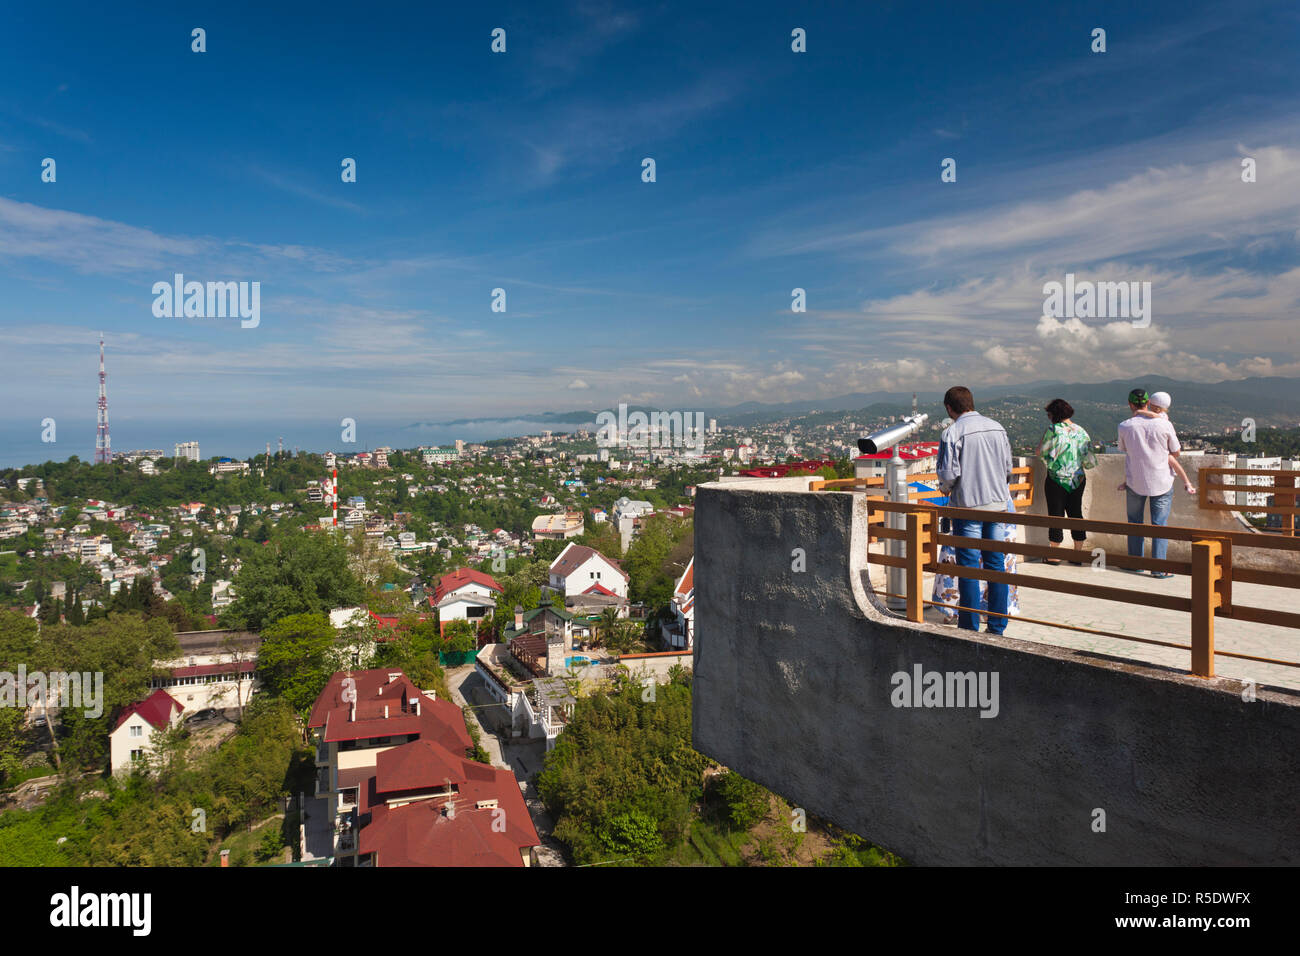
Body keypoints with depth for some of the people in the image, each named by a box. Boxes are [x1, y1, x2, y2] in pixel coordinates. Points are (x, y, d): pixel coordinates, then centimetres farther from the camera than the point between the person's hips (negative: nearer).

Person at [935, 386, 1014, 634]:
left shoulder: (952, 432, -11)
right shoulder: (997, 427, 8)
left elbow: (948, 473, -14)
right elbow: (1008, 467, 13)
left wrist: (945, 489, 7)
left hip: (968, 504, -5)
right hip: (997, 502, 5)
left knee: (969, 567, 1)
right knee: (996, 564, 10)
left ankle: (970, 627, 6)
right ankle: (997, 626, 16)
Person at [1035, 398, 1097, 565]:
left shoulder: (1054, 430, -14)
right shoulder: (1081, 431, 3)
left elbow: (1039, 452, -9)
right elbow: (1091, 461, 3)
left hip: (1057, 479, -5)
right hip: (1078, 480, 5)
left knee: (1056, 515, 3)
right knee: (1076, 513, 14)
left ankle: (1055, 556, 11)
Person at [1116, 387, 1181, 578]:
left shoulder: (1124, 427, -8)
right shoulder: (1164, 424, -10)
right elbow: (1176, 451, 2)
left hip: (1135, 482, 1)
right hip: (1162, 481, 0)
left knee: (1135, 522, 15)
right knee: (1160, 523, 4)